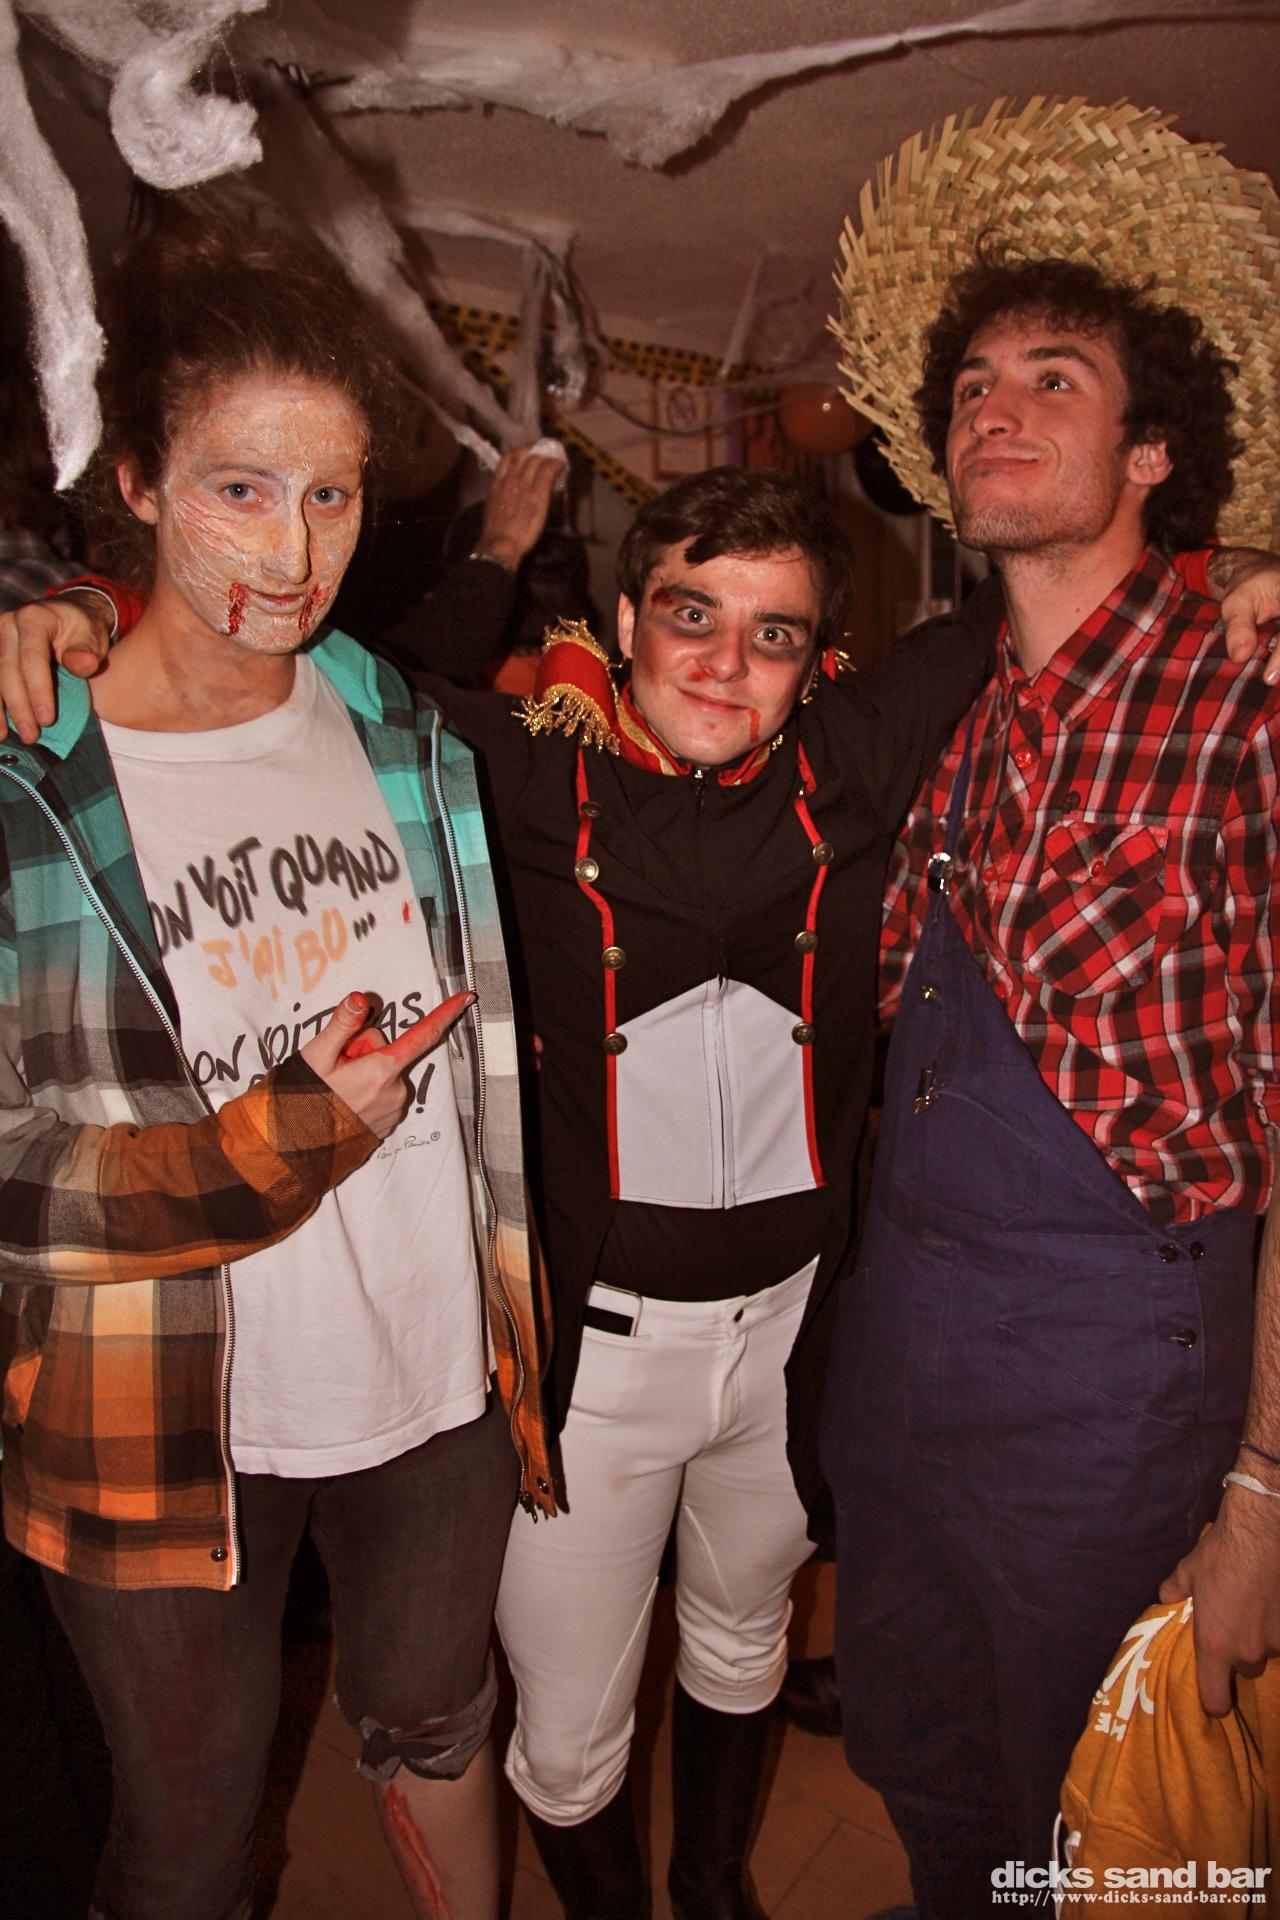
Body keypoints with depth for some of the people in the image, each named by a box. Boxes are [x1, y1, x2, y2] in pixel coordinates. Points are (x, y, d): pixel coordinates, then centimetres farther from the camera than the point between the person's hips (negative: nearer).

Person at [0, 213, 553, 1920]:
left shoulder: (404, 734, -1)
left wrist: (523, 1309, 9)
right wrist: (290, 1131, -23)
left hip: (441, 1387, 4)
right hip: (168, 1429, -3)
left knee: (438, 1727, 29)